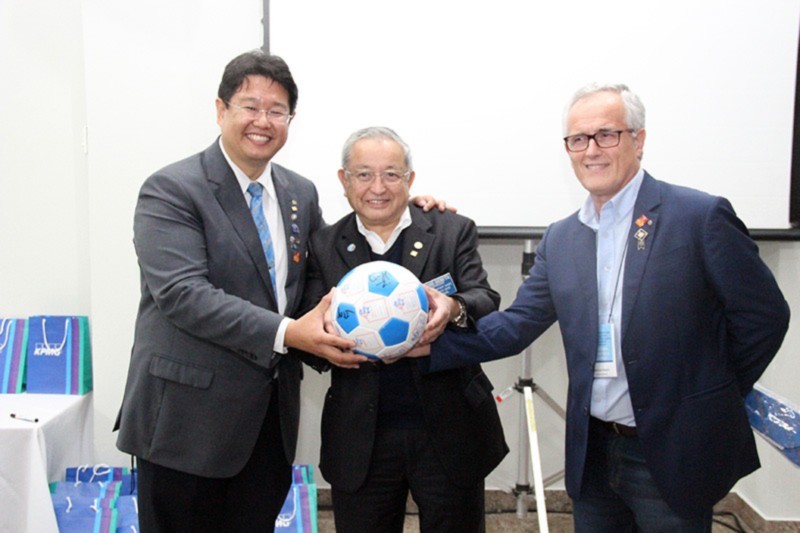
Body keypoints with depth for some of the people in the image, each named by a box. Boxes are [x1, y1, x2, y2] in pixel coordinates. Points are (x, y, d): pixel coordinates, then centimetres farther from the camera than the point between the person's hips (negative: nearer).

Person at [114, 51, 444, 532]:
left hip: (271, 417, 5)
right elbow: (183, 294, -20)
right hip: (188, 417, -5)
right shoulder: (171, 190, -10)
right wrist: (285, 333, -26)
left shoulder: (302, 194, 9)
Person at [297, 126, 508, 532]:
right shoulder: (323, 246, 4)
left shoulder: (454, 232, 1)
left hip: (449, 434, 0)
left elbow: (486, 301, -9)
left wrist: (455, 309, -32)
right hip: (360, 442, 1)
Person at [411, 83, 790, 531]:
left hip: (673, 455, -4)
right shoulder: (560, 239, 4)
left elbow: (765, 315, -6)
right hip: (593, 454, 5)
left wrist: (719, 401, -1)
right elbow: (516, 325, 2)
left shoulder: (700, 216, -11)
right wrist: (432, 343, -11)